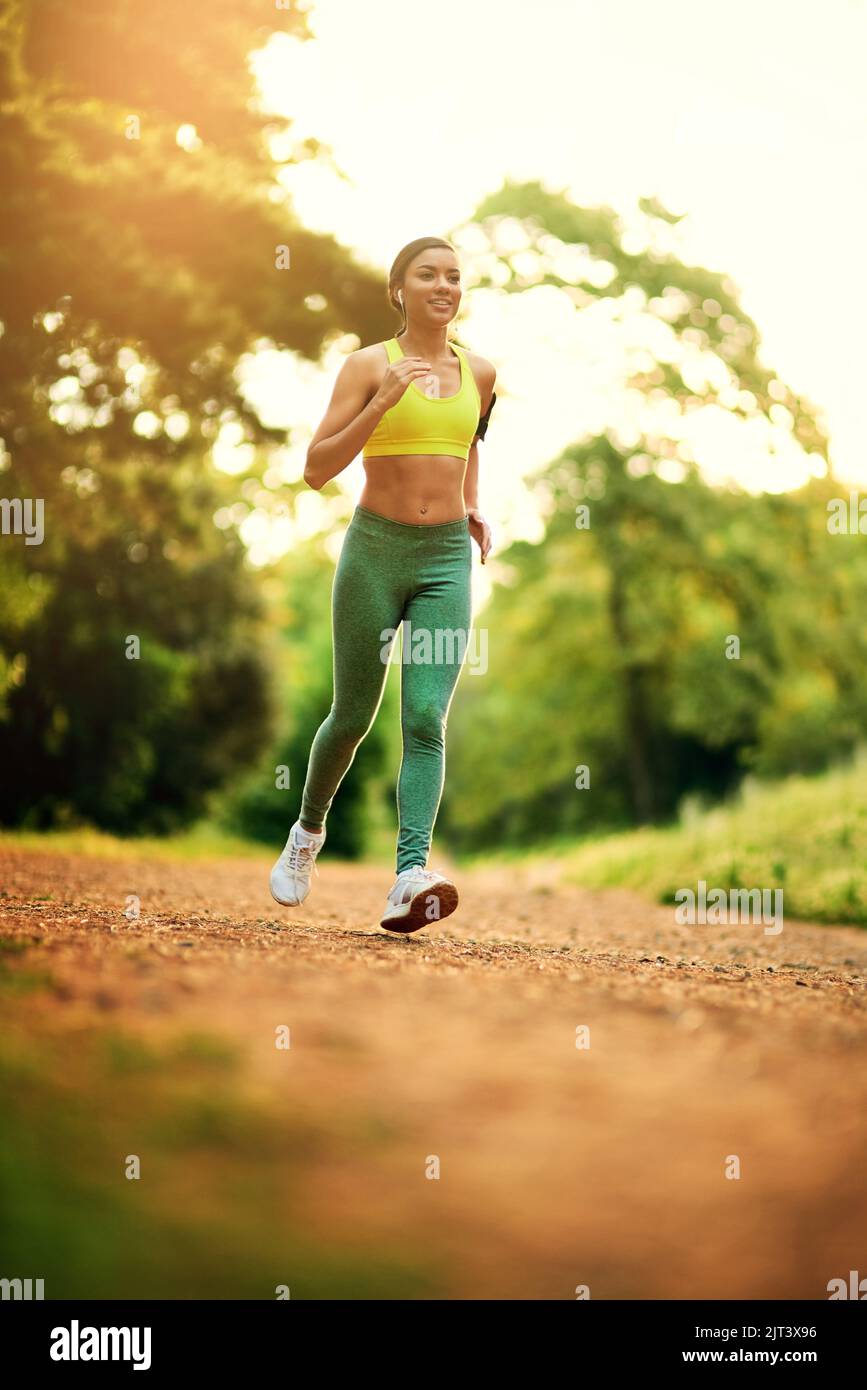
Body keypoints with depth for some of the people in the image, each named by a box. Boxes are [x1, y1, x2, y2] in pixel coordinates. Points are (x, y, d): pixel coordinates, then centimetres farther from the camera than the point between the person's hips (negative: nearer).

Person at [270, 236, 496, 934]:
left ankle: (411, 878, -22)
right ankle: (309, 831, 36)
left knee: (426, 719, -12)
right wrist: (384, 401, -20)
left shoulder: (480, 372, 8)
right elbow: (316, 469, -11)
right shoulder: (368, 365, -5)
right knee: (353, 715, 9)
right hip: (375, 550, -2)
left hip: (448, 560, 2)